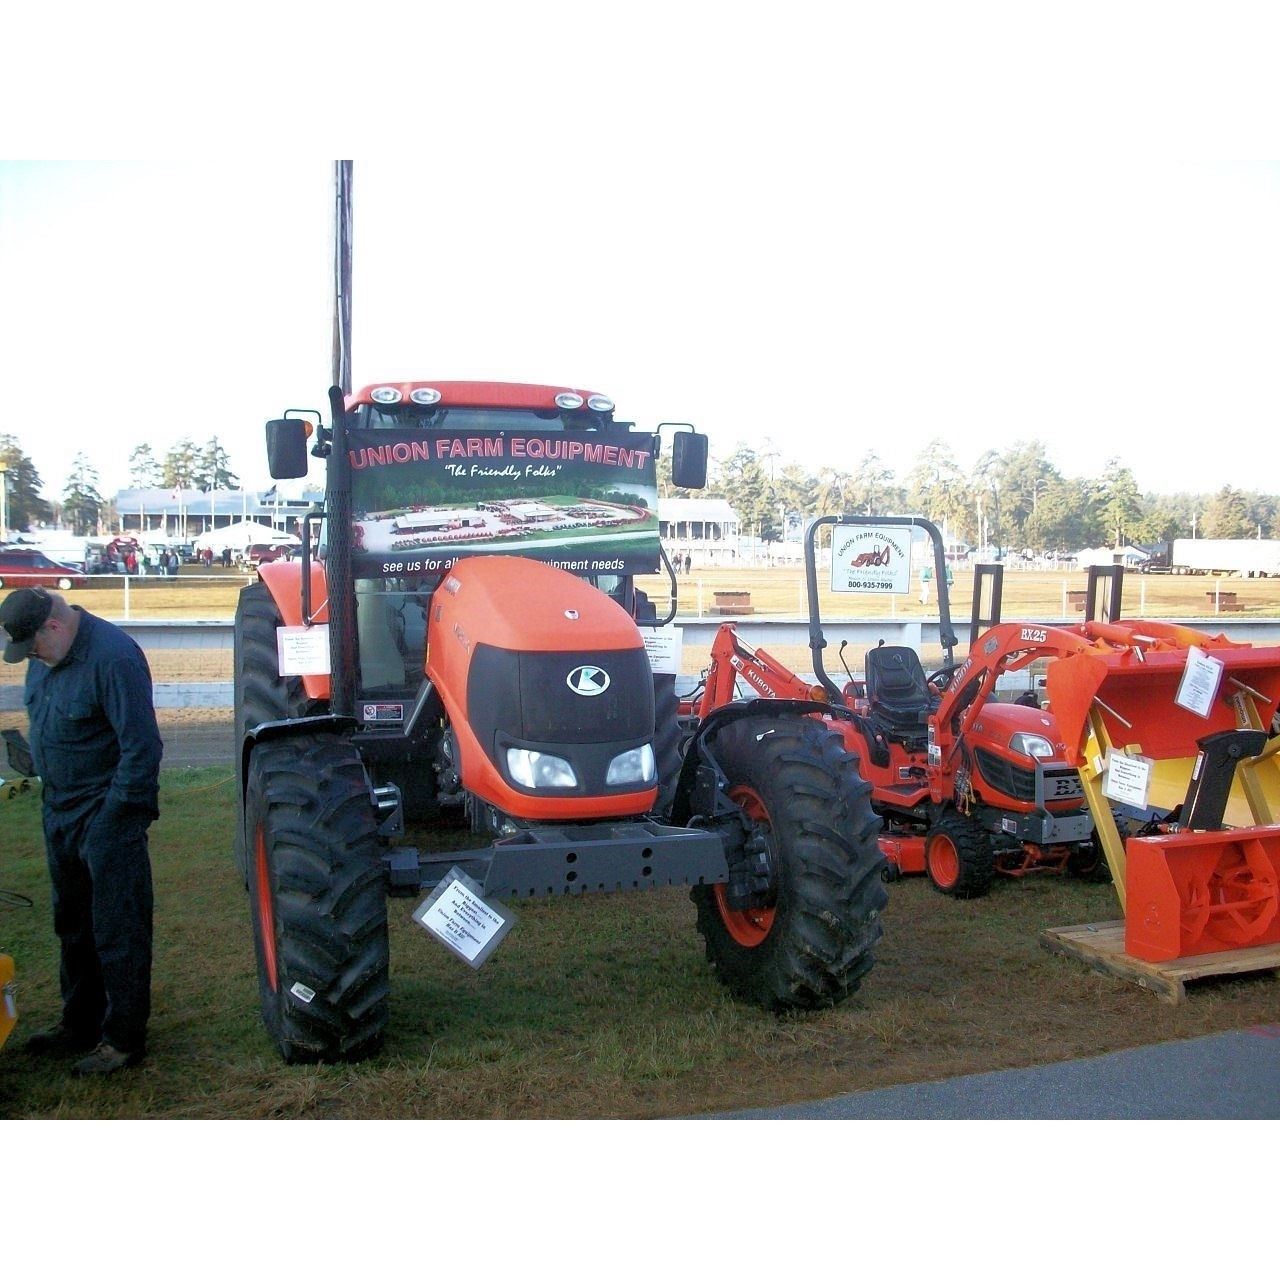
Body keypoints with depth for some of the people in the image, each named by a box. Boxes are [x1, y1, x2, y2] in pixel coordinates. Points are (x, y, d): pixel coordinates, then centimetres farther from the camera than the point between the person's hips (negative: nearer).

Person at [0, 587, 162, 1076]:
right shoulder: (45, 657, 5)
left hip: (106, 817, -9)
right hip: (60, 811, 9)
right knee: (73, 925, 19)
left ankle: (123, 1039, 10)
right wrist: (46, 785, 16)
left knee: (117, 930, 0)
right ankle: (79, 1024, 34)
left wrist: (120, 815, -19)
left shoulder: (112, 656, -22)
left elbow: (141, 746, -21)